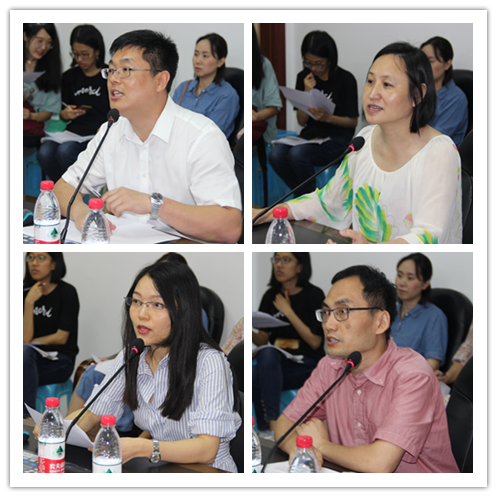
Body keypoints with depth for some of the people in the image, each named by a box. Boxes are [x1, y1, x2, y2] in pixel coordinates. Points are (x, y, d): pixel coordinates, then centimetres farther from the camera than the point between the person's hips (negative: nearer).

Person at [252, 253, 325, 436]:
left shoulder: (314, 295, -3)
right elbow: (262, 340, 8)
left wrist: (288, 311, -11)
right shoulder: (270, 296, 12)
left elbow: (315, 342, -9)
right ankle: (267, 428, -20)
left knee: (267, 354, -34)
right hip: (275, 364, 4)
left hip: (307, 365, -4)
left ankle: (272, 424, -35)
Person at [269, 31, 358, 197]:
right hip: (310, 135, 5)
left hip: (338, 139, -5)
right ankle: (302, 196, -4)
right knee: (276, 154, -26)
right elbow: (302, 121, 5)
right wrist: (307, 92, -10)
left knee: (297, 154, -33)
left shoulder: (345, 80, -7)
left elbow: (353, 121, -3)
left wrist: (328, 117, -22)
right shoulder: (304, 77, 5)